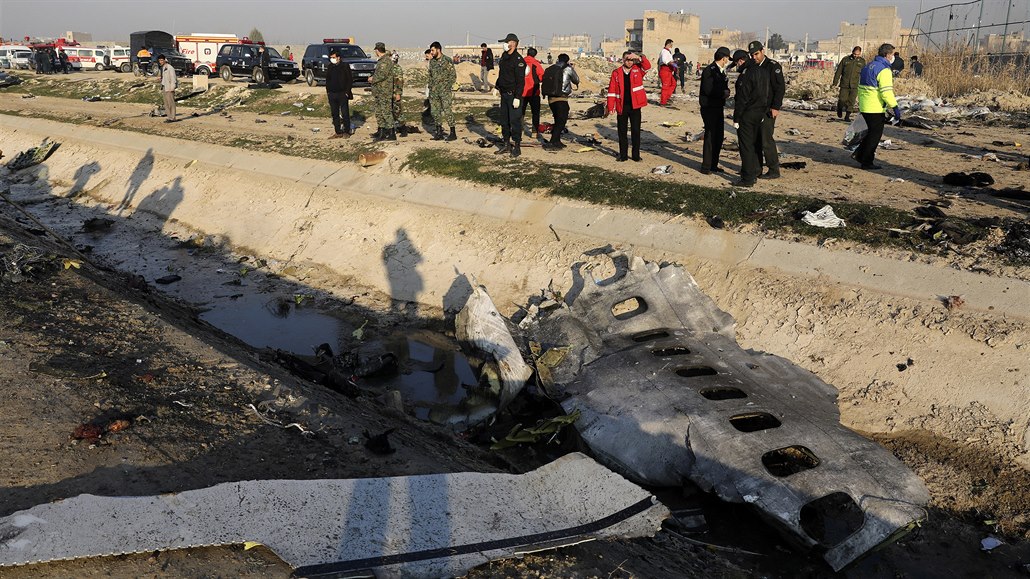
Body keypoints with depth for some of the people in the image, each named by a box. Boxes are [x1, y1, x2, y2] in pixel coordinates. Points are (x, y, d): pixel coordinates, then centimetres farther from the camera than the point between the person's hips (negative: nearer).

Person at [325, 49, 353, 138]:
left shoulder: (345, 66, -2)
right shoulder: (330, 67, 13)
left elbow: (350, 80, -4)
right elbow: (327, 80, 20)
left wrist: (347, 92, -10)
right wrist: (328, 91, 9)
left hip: (342, 94, -5)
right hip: (332, 94, 5)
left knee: (345, 114, -3)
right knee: (335, 114, 6)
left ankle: (346, 132, 4)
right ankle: (338, 132, 12)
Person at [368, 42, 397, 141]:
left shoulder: (386, 60, -15)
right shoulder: (381, 61, 17)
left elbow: (382, 75, -23)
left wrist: (372, 79, -10)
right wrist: (372, 78, 11)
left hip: (385, 92, -11)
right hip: (379, 92, 11)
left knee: (386, 112, -10)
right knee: (379, 112, 15)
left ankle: (391, 134, -9)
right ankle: (381, 132, 24)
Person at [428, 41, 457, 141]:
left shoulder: (447, 61, -7)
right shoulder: (432, 62, 12)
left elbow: (453, 75, -6)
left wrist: (447, 86, -12)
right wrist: (430, 87, 11)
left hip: (445, 90, -7)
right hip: (434, 91, 7)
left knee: (447, 110, -11)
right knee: (435, 111, 6)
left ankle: (453, 133, -5)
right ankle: (439, 133, 15)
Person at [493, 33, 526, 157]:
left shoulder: (518, 60, -15)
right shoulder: (504, 56, 11)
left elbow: (520, 81, -18)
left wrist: (517, 97, -21)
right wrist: (497, 86, 18)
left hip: (514, 95, -8)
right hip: (504, 94, 8)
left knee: (515, 121, -5)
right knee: (504, 120, 13)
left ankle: (517, 147, 3)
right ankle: (506, 144, 22)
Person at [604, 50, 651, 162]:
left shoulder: (638, 70, 5)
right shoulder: (616, 73, 2)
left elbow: (648, 66, -14)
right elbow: (612, 90, 0)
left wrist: (638, 57, -24)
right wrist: (609, 107, -4)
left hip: (635, 106, 0)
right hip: (622, 107, 0)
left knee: (636, 131, 4)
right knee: (622, 132, 7)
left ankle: (636, 155, 13)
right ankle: (623, 155, 17)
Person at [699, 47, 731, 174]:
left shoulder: (720, 71, 15)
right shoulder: (710, 70, -15)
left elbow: (723, 89, 15)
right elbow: (708, 90, -24)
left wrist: (725, 92, -9)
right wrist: (725, 92, -13)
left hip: (718, 107, 10)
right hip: (709, 108, -10)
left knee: (719, 136, 13)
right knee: (710, 136, -7)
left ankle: (713, 165, 23)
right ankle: (706, 167, -1)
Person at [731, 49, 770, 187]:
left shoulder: (745, 75, -18)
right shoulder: (764, 71, 10)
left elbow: (741, 99, -20)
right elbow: (769, 94, 14)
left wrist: (736, 119, -15)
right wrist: (765, 111, 18)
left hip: (747, 115, -9)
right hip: (760, 113, 9)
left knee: (746, 146, -4)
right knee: (756, 144, 17)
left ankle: (748, 178, -4)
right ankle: (754, 172, 25)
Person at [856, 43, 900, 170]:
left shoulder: (868, 66, 13)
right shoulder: (884, 69, -15)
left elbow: (861, 88, 20)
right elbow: (886, 92, -22)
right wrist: (895, 107, -19)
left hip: (864, 107, 8)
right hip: (875, 109, -8)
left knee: (873, 132, 21)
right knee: (875, 135, 2)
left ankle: (859, 154, 19)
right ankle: (867, 162, 6)